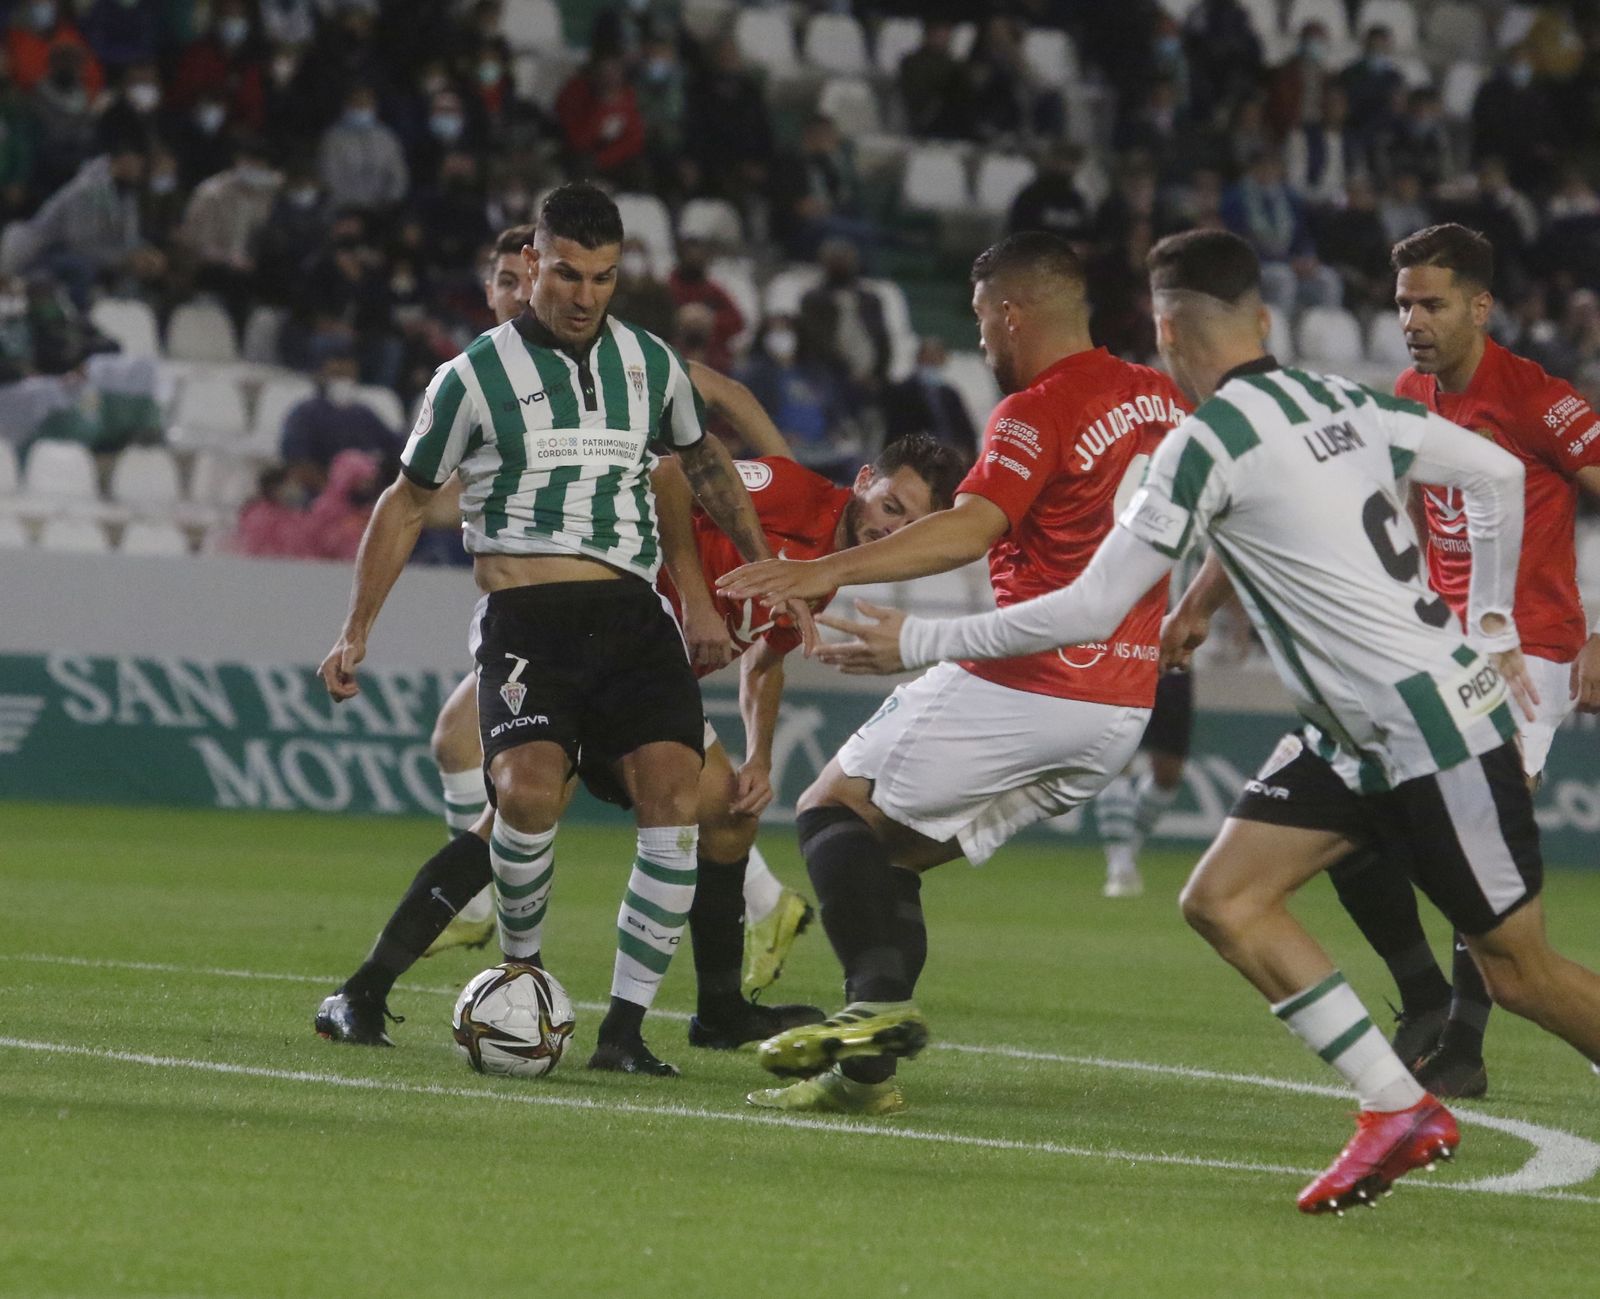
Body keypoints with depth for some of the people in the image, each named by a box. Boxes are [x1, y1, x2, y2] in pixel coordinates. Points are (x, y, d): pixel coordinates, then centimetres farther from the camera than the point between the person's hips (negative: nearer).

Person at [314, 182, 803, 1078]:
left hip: (633, 615, 3)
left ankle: (627, 1026, -10)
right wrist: (357, 631, 10)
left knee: (674, 792, -17)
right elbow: (409, 501, 14)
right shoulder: (477, 375, 5)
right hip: (526, 621, -3)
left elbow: (706, 462, 32)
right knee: (532, 788, -28)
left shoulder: (650, 364, 15)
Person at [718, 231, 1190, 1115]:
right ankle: (865, 1070, 6)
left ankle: (876, 1001, -19)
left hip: (1025, 685, -8)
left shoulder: (1038, 413, -12)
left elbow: (970, 529, -28)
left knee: (834, 813, 2)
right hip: (1121, 707, 8)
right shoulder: (1159, 400, 12)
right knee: (892, 853, 15)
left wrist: (826, 571, -36)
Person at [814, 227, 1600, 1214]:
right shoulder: (1346, 402, 5)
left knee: (1521, 972, -1)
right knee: (1226, 901, 1)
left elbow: (1089, 611, -15)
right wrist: (1492, 626, 25)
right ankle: (1397, 1111, 0)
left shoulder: (1209, 440, -17)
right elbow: (1499, 473, 15)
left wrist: (919, 642, -6)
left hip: (1435, 725, -8)